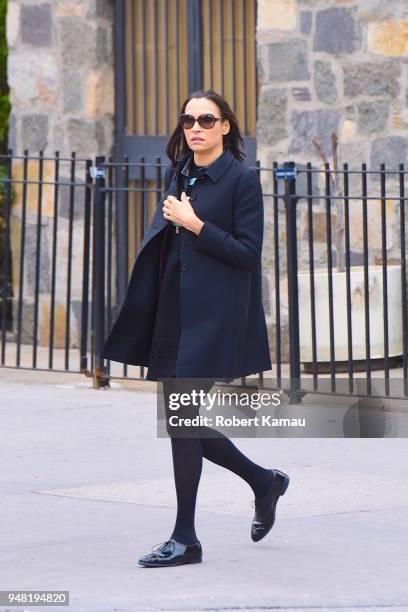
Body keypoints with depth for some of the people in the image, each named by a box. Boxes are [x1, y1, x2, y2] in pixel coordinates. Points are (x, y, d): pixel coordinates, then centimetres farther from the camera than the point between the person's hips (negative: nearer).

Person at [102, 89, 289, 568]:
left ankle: (185, 538, -1)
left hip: (214, 317, -8)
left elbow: (248, 252, -12)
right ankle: (264, 482, 31)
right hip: (174, 315, 8)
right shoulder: (178, 175, 13)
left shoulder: (242, 179, -7)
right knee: (183, 420, 10)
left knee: (181, 417, -10)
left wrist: (194, 224, -15)